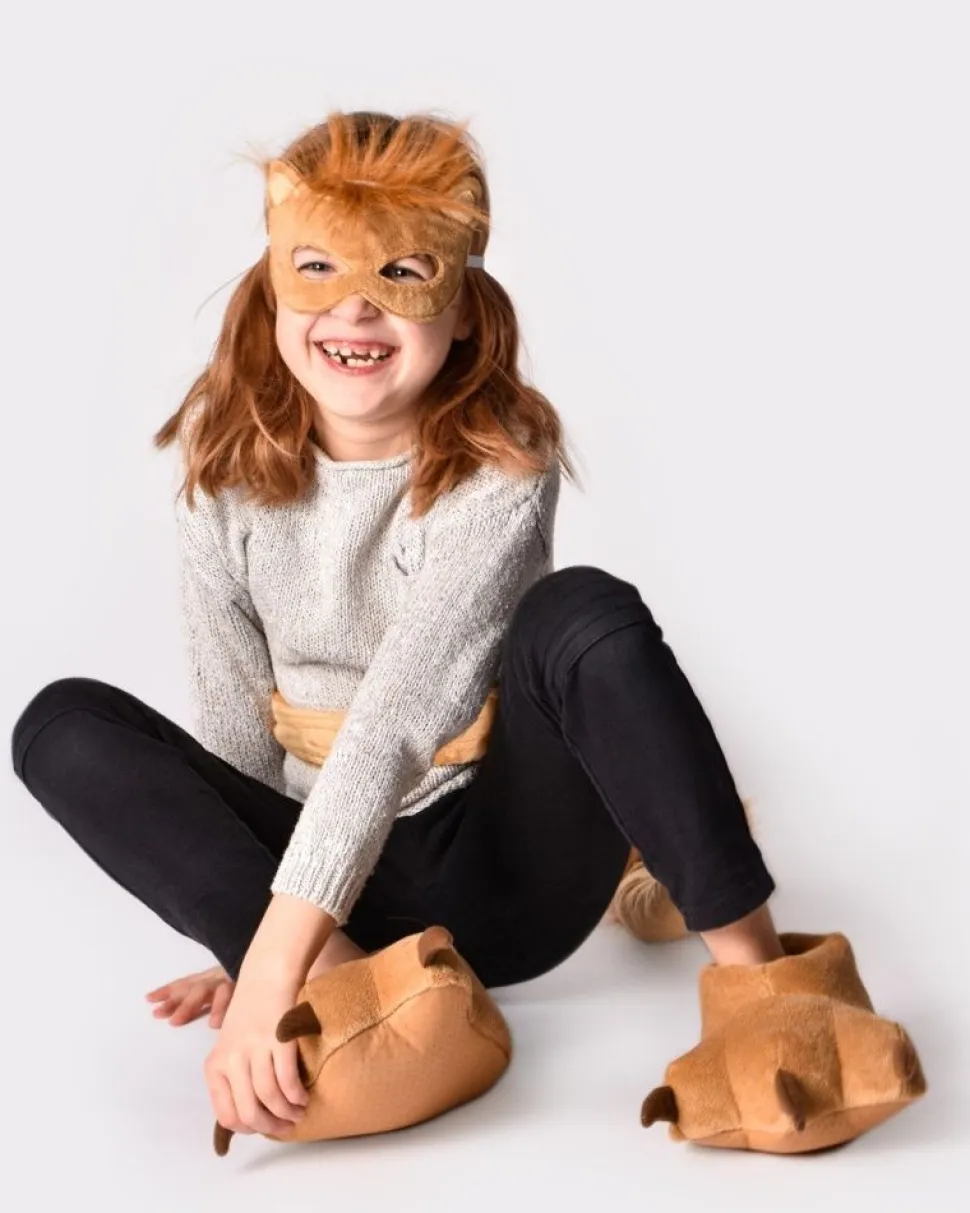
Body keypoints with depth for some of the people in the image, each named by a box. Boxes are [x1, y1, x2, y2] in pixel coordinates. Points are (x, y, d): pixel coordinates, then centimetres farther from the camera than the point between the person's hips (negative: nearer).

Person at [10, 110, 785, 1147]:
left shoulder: (501, 469, -18)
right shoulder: (230, 466, -5)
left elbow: (395, 721, -28)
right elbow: (235, 718, -4)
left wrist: (271, 961, -34)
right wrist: (265, 936, -8)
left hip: (496, 872, -3)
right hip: (328, 877, 4)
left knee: (584, 615, -30)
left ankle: (754, 965, -22)